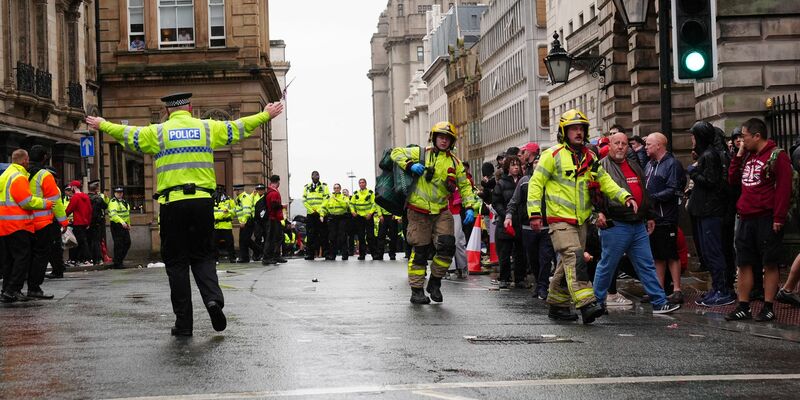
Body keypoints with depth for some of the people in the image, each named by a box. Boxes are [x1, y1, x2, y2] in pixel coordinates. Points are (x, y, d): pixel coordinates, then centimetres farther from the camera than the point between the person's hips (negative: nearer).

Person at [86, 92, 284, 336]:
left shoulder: (157, 132, 6)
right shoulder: (207, 128, 9)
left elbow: (126, 134, 18)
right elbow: (239, 128, 18)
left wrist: (102, 125, 36)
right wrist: (266, 115, 33)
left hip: (172, 203, -1)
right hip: (202, 201, 1)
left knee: (176, 262, 6)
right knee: (202, 256, 13)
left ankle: (184, 323, 6)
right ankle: (213, 298, -14)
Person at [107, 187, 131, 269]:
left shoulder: (124, 202, 18)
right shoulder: (113, 202, -13)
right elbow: (113, 214, -27)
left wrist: (128, 224, 25)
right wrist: (122, 222, -37)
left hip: (124, 225, 9)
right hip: (116, 225, -9)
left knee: (127, 243, 9)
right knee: (118, 244, -9)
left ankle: (120, 260, 21)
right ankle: (117, 263, -5)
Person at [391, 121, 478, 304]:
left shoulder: (455, 162, 9)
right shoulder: (421, 153, 0)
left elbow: (465, 186, 12)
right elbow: (396, 153, 0)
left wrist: (470, 207, -1)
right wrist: (410, 165, -16)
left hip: (442, 212, 3)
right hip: (419, 212, -3)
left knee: (447, 246, -9)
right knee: (420, 251, 0)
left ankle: (435, 282, 12)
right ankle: (416, 290, 9)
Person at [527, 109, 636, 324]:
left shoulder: (590, 157, 13)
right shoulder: (553, 155, -6)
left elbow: (605, 181, 16)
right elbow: (536, 183, -5)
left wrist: (625, 197, 0)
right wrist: (535, 213, -12)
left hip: (581, 220, 7)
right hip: (560, 219, -7)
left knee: (568, 264, 11)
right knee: (574, 258, -21)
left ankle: (557, 304, 21)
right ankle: (586, 304, -31)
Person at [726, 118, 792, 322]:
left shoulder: (777, 156, -9)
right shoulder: (747, 156, 15)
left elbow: (784, 188, -14)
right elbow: (733, 179, 17)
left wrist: (779, 218, -18)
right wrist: (738, 156, 6)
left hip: (766, 220, -7)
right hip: (746, 219, 7)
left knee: (770, 264, 1)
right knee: (744, 264, 8)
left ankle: (768, 308, 5)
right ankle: (743, 307, 14)